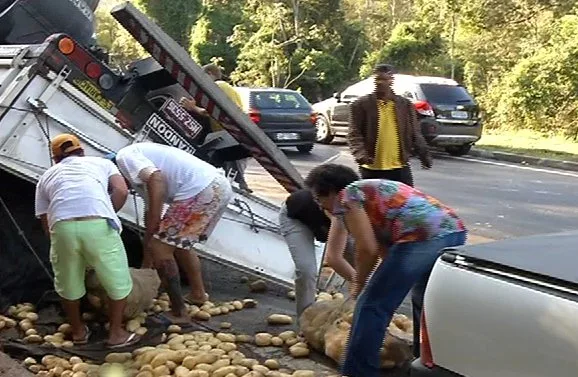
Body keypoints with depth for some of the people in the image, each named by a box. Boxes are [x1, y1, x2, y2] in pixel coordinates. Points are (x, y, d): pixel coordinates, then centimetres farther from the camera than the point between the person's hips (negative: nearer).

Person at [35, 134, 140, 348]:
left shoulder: (47, 176, 32)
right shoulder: (101, 162, 29)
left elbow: (45, 221, 26)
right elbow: (121, 191, 11)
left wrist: (60, 240, 38)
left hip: (62, 226, 2)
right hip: (98, 224, -2)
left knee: (68, 283, 25)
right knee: (117, 282, 18)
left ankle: (78, 331, 39)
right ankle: (116, 334, 26)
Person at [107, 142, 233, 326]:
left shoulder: (124, 157, 4)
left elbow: (157, 178, -15)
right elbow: (151, 212, 35)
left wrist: (152, 233, -12)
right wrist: (146, 264, 40)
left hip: (200, 191, -10)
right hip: (220, 187, 10)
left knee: (160, 248, 2)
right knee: (179, 243, 29)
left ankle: (178, 314, 9)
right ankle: (198, 294, 40)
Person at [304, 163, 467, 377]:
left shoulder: (347, 196, 6)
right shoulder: (373, 190, 32)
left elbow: (367, 249, -3)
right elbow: (384, 247, 30)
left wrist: (359, 285, 13)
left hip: (422, 238, -10)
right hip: (454, 231, 10)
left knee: (372, 305, 2)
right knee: (424, 301, 31)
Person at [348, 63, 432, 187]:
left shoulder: (405, 105, 7)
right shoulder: (361, 105, -1)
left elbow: (415, 134, 10)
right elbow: (354, 134, -8)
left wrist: (424, 154, -1)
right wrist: (360, 154, -25)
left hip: (400, 167, 2)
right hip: (371, 169, -2)